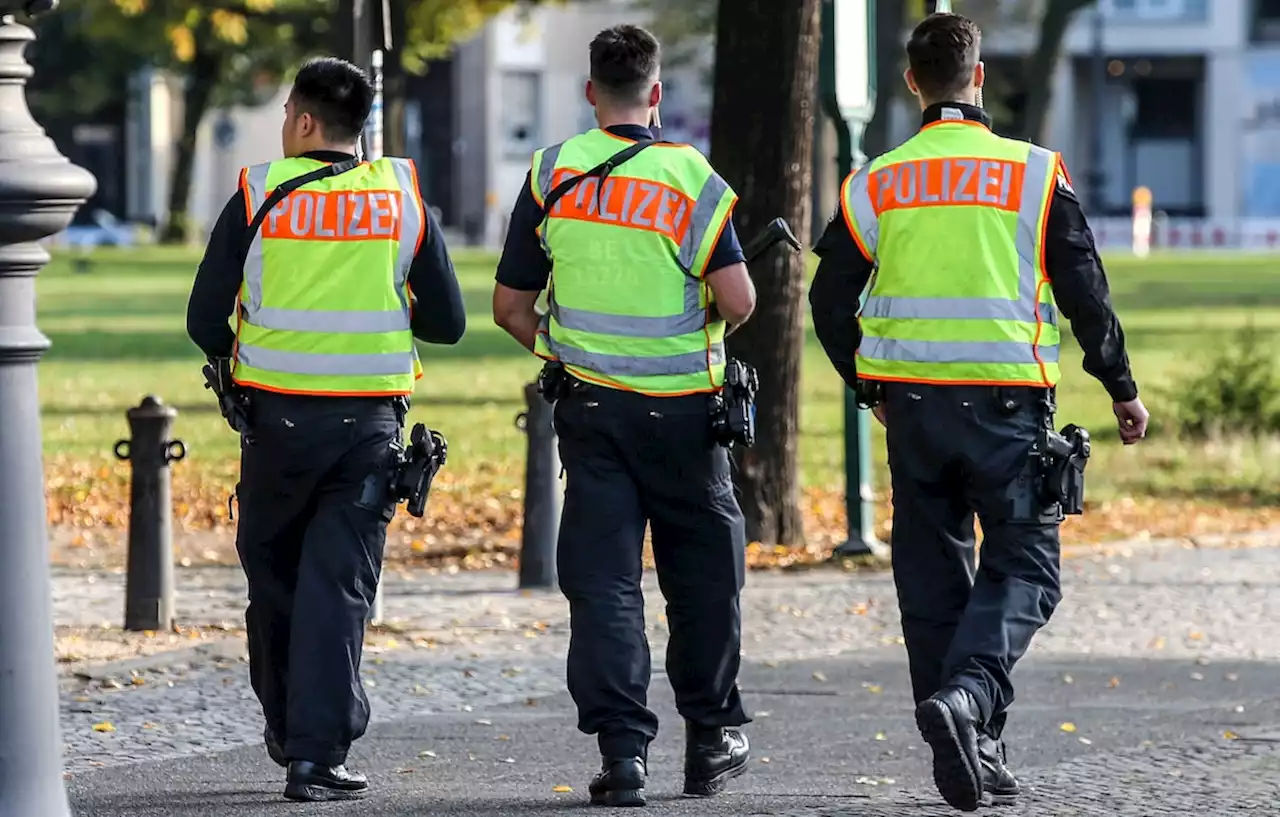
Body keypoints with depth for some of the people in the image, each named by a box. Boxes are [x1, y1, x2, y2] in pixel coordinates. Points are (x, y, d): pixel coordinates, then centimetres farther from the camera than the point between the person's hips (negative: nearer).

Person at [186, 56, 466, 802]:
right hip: (370, 420, 1)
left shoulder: (259, 196, -4)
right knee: (339, 584, 1)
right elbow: (447, 321, 4)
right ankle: (318, 753, -6)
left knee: (272, 569, 18)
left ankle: (287, 725, 26)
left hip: (279, 415, -1)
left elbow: (206, 319, -4)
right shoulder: (402, 196, 1)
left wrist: (234, 363, 18)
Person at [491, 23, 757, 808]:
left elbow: (511, 306, 4)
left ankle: (622, 749, -7)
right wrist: (715, 321, 8)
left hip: (590, 404, 2)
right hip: (681, 408, -1)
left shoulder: (552, 175, 0)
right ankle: (711, 737, 23)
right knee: (702, 569, 14)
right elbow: (737, 301, -15)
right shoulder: (691, 178, -8)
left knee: (602, 576, 2)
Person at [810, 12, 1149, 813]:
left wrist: (870, 388, 24)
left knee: (932, 572, 11)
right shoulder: (1035, 174, -4)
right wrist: (1122, 387, 11)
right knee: (1024, 564, 4)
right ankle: (968, 695, -22)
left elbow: (831, 303, 8)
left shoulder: (874, 185, 3)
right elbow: (1086, 290, -1)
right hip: (1006, 400, -3)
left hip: (912, 404, 3)